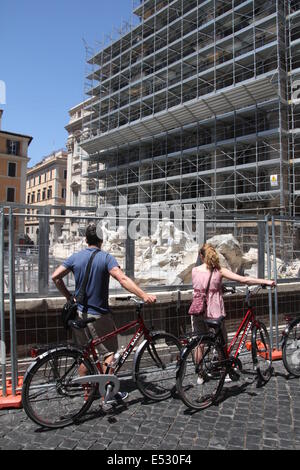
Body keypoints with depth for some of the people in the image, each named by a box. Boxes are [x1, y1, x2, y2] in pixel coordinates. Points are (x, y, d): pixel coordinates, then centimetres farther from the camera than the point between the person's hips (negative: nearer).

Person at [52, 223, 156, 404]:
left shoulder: (76, 257, 0)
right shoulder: (106, 258, -13)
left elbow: (55, 277, 0)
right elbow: (123, 279, -26)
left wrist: (69, 296, 10)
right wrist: (144, 295, -30)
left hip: (80, 314, 5)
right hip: (99, 315, -5)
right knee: (109, 352, 9)